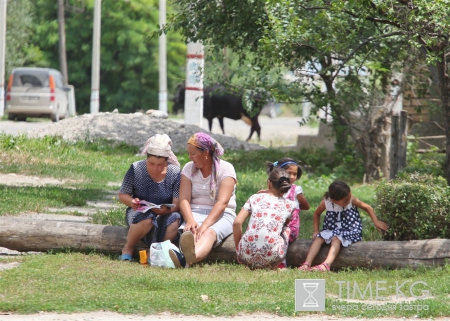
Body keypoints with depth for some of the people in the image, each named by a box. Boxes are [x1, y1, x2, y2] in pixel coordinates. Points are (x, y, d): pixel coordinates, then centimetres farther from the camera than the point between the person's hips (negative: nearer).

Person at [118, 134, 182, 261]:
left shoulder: (174, 173, -6)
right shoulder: (136, 169, -5)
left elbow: (177, 203, -10)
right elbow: (122, 195, 2)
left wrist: (167, 210, -33)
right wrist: (132, 202, -22)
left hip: (165, 215, 1)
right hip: (139, 212, -1)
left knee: (175, 218, -35)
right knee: (146, 218, -38)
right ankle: (128, 249, -12)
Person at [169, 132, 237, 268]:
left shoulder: (226, 169, -3)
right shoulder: (189, 168, 10)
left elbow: (222, 202, -15)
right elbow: (184, 199, -2)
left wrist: (205, 225, -30)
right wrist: (190, 221, -23)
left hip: (221, 215, -3)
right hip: (195, 213, 3)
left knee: (209, 232, -38)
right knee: (189, 232, -34)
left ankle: (185, 258, -73)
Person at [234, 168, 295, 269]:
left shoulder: (255, 198, 11)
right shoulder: (289, 205, 12)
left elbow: (237, 223, 3)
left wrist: (238, 248, 13)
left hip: (247, 255, 1)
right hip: (272, 258, -1)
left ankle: (251, 265, 20)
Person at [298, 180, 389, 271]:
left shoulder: (351, 200, -12)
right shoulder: (326, 202, -9)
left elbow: (368, 208, 1)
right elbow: (317, 214, 11)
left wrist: (376, 222, -4)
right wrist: (316, 230, 4)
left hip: (350, 230, -4)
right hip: (331, 230, 4)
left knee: (336, 238, -33)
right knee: (318, 238, -21)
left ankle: (326, 264, -53)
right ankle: (307, 264, -31)